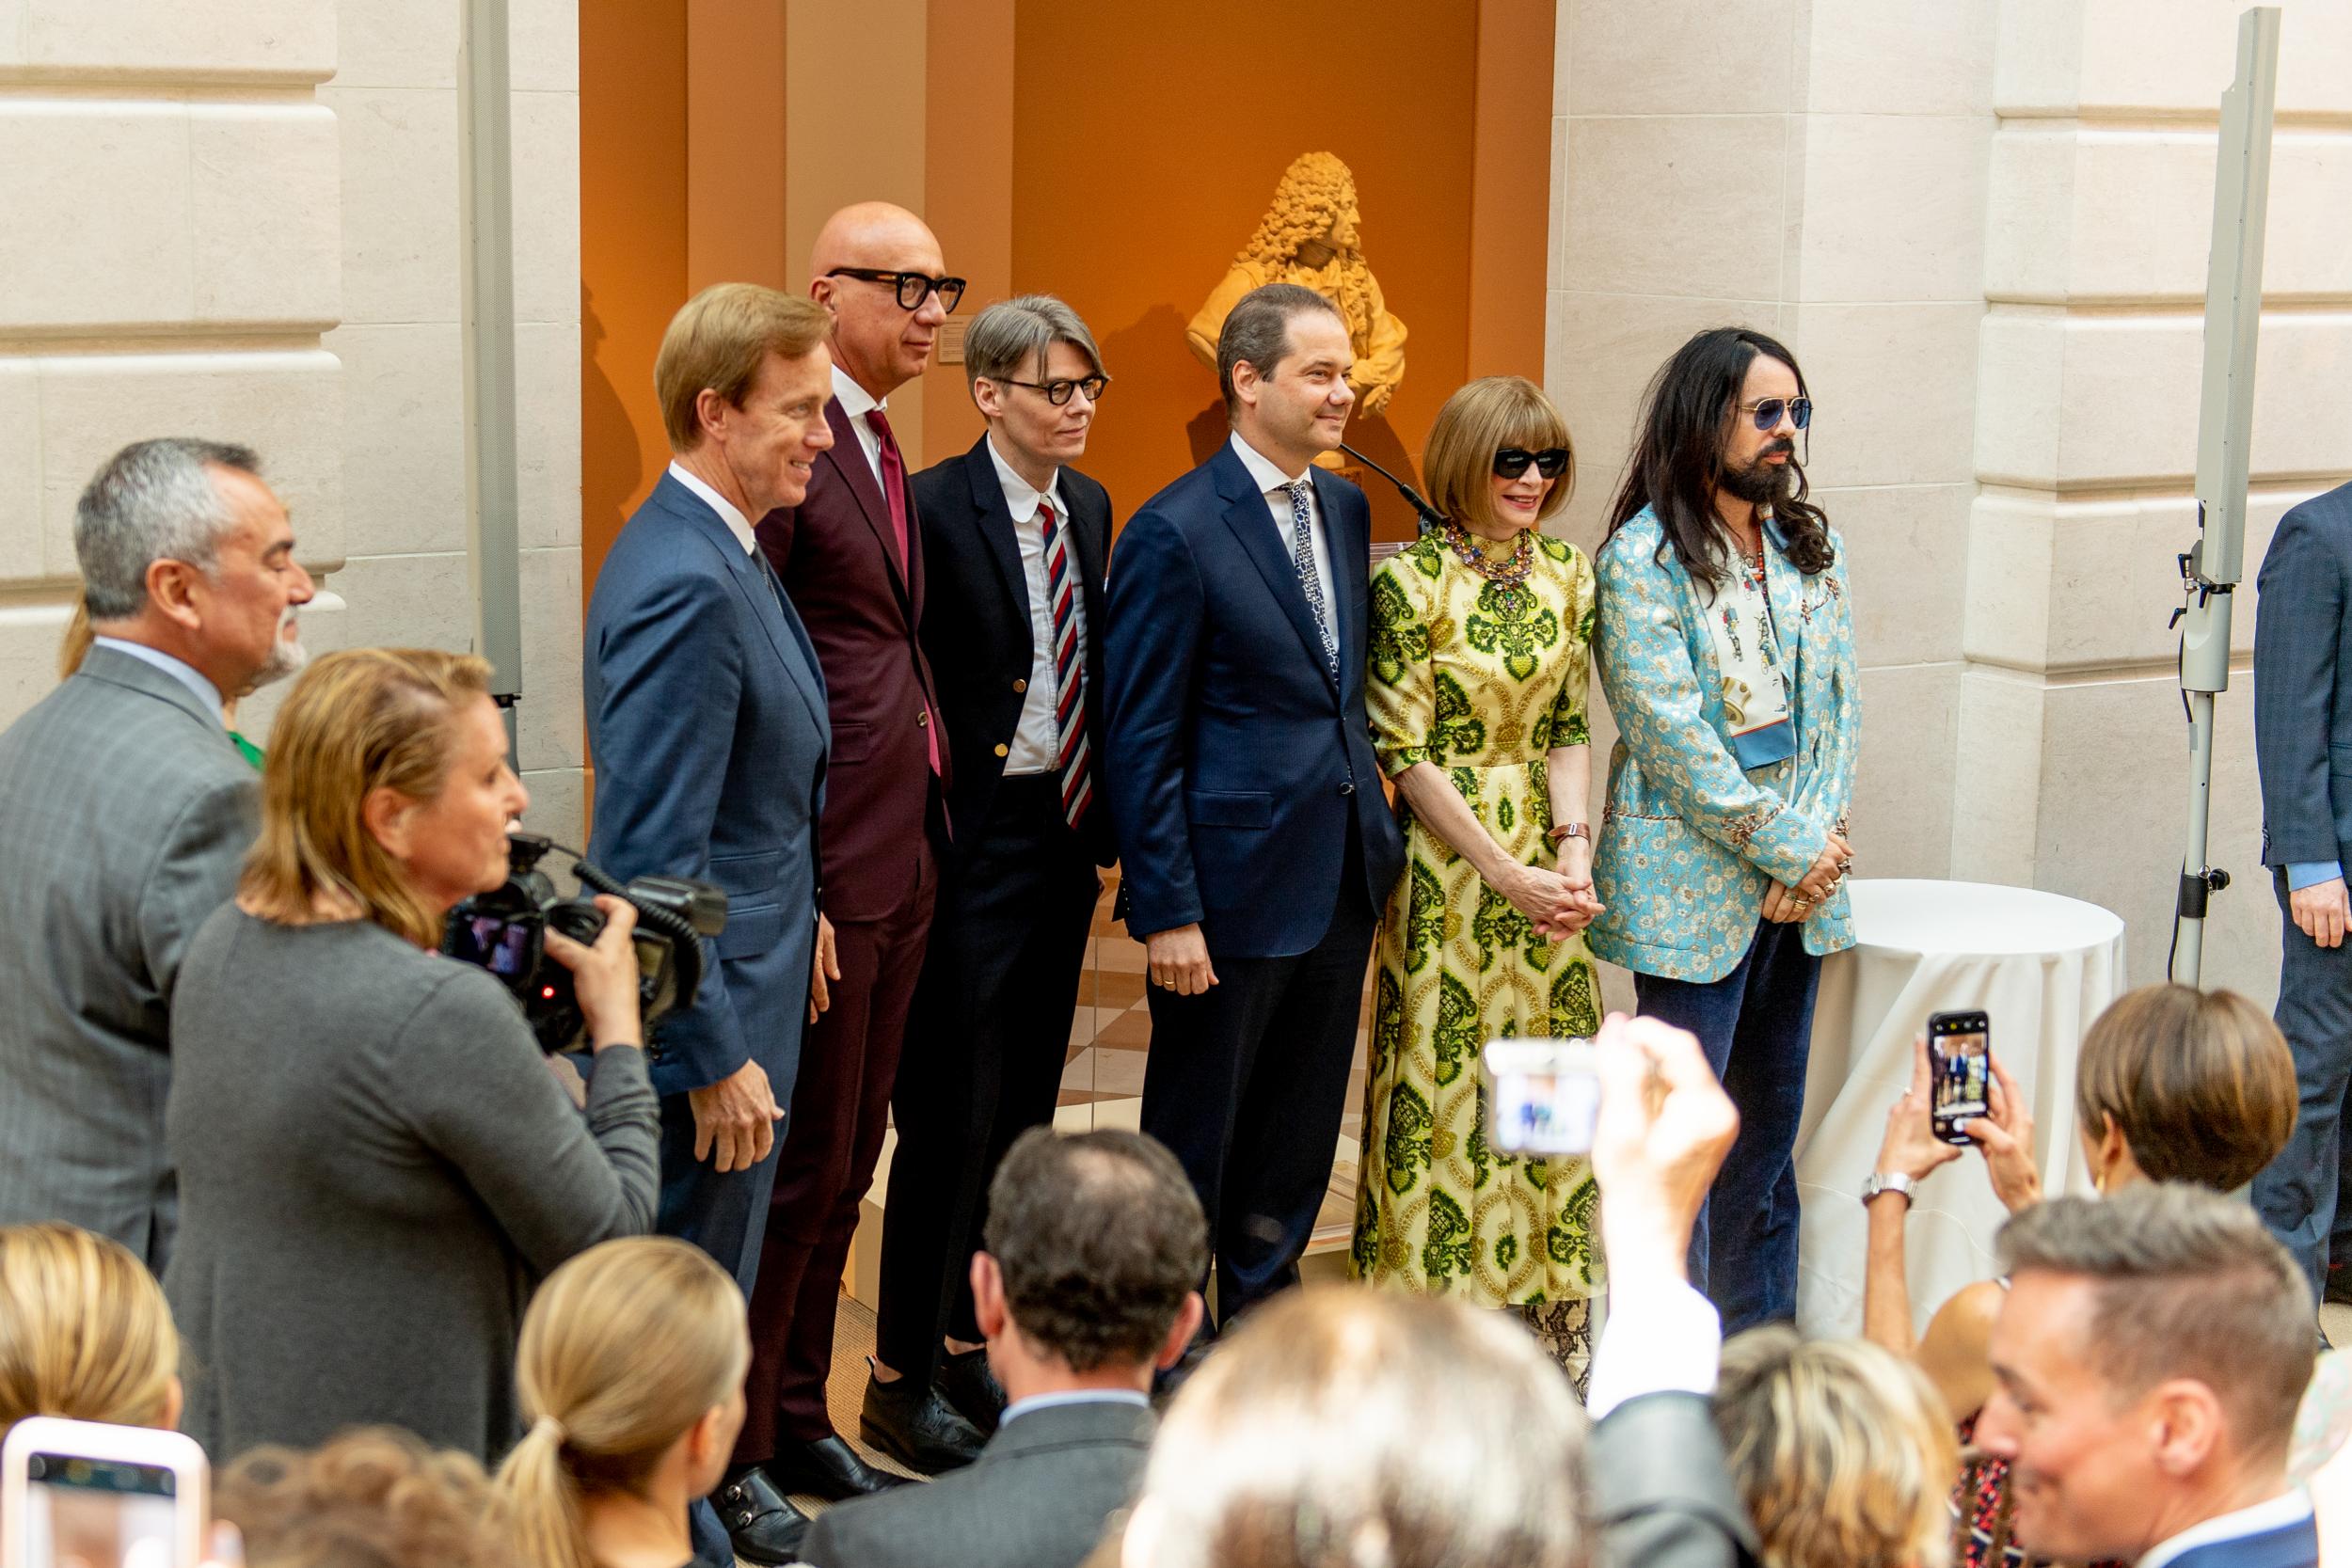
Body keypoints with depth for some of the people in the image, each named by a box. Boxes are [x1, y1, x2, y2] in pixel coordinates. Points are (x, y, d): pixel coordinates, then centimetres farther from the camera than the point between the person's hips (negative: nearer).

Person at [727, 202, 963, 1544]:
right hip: (820, 870, -9)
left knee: (847, 1161, 16)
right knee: (799, 1165, -1)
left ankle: (800, 1419, 29)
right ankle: (734, 1456, 12)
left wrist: (932, 802, 9)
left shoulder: (884, 450, 15)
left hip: (903, 856, 9)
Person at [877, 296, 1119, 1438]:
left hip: (1063, 832, 8)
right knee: (952, 1117, -3)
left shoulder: (1088, 508, 10)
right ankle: (904, 1369, 8)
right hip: (975, 842, -8)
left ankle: (972, 1339, 27)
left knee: (1023, 1109, 14)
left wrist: (1102, 826, 11)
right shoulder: (935, 509, -13)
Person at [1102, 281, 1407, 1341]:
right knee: (1196, 1136, 6)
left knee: (1299, 1137, 16)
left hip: (1341, 881, 7)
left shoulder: (1346, 509, 9)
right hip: (1233, 885, -7)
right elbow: (1141, 739, -14)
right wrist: (1166, 911, -16)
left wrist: (1372, 831, 10)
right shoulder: (1175, 533, -14)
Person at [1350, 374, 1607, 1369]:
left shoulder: (1565, 572, 7)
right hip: (1445, 862, -5)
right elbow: (1403, 755, -11)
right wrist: (1508, 876, -13)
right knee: (1447, 1081, -1)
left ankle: (1550, 1315, 19)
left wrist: (1574, 850, -6)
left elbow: (1569, 727, 9)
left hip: (1548, 864, 5)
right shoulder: (1410, 581, -10)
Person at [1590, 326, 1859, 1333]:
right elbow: (1673, 734, -14)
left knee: (1771, 1123, 12)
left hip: (1800, 882, 6)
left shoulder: (1813, 547, 11)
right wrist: (1789, 847, -12)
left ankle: (1762, 1341, 22)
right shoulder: (1643, 560, -9)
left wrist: (1818, 843, -6)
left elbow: (1838, 704, 8)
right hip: (1693, 887, -6)